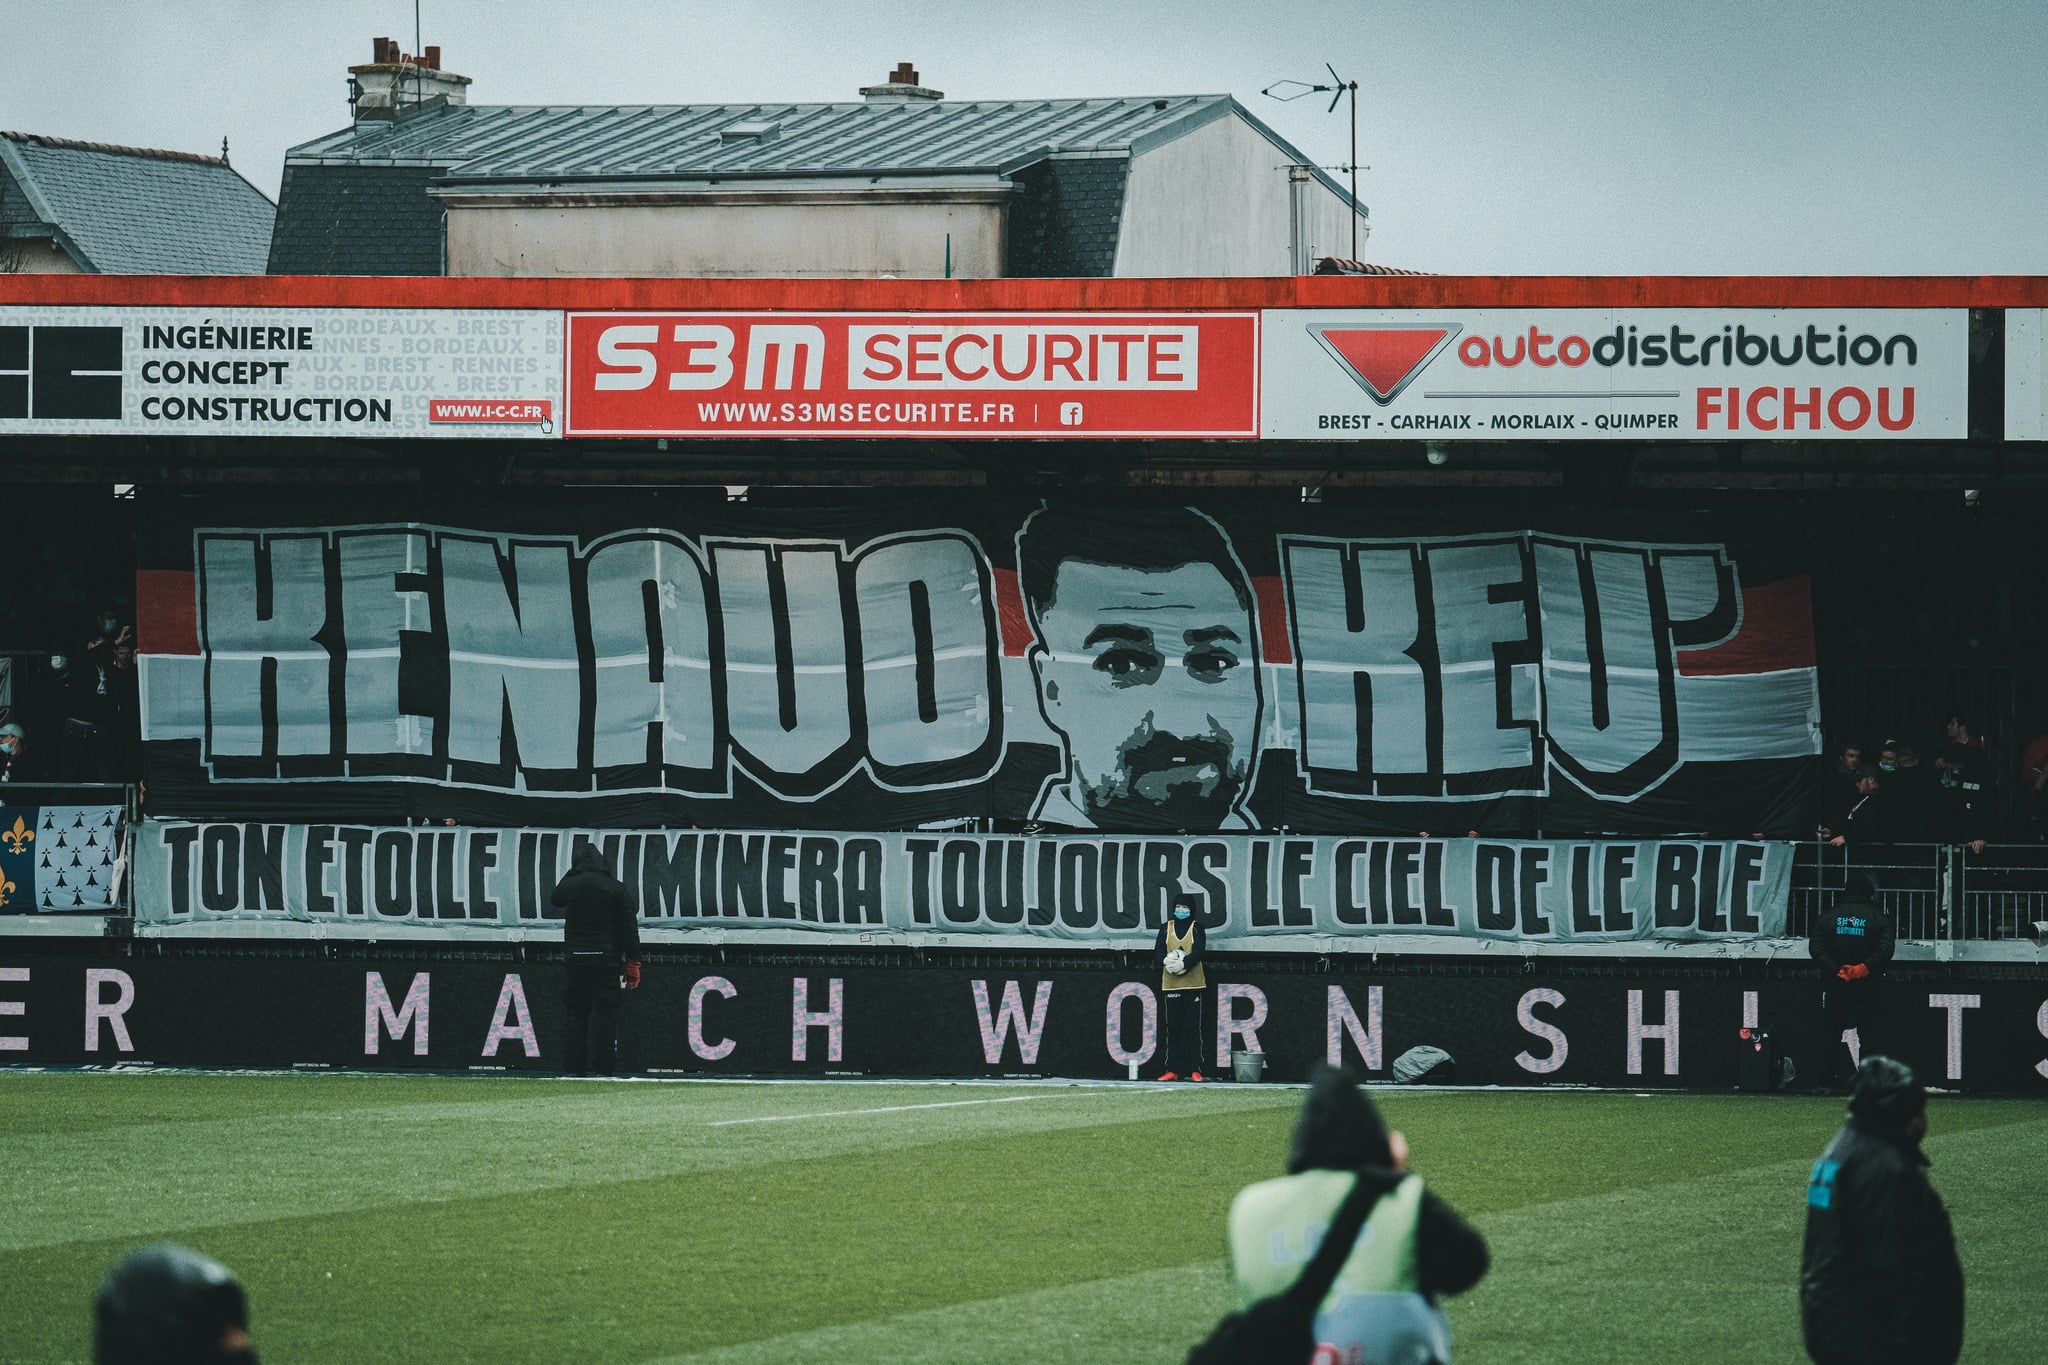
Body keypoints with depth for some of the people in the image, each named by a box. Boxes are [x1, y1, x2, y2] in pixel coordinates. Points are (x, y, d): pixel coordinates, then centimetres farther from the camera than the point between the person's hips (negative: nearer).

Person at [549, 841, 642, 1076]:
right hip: (607, 958, -2)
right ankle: (604, 1067, -5)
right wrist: (633, 962, -2)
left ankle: (575, 1066, 8)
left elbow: (555, 899, 26)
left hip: (576, 959, 2)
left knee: (577, 1013, 9)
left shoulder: (570, 885, 0)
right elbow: (629, 927, -5)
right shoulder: (616, 888, -4)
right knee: (606, 1013, -1)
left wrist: (573, 872, 20)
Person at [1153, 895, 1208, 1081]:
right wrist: (1166, 961, -19)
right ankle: (1172, 1070, 4)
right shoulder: (1166, 927, 11)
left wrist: (1183, 963, -24)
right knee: (1173, 1027, 2)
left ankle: (1195, 1070, -2)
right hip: (1171, 983, 2)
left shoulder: (1197, 928, 4)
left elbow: (1199, 951, -8)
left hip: (1193, 983, -2)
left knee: (1192, 1027, -3)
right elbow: (1158, 951, 2)